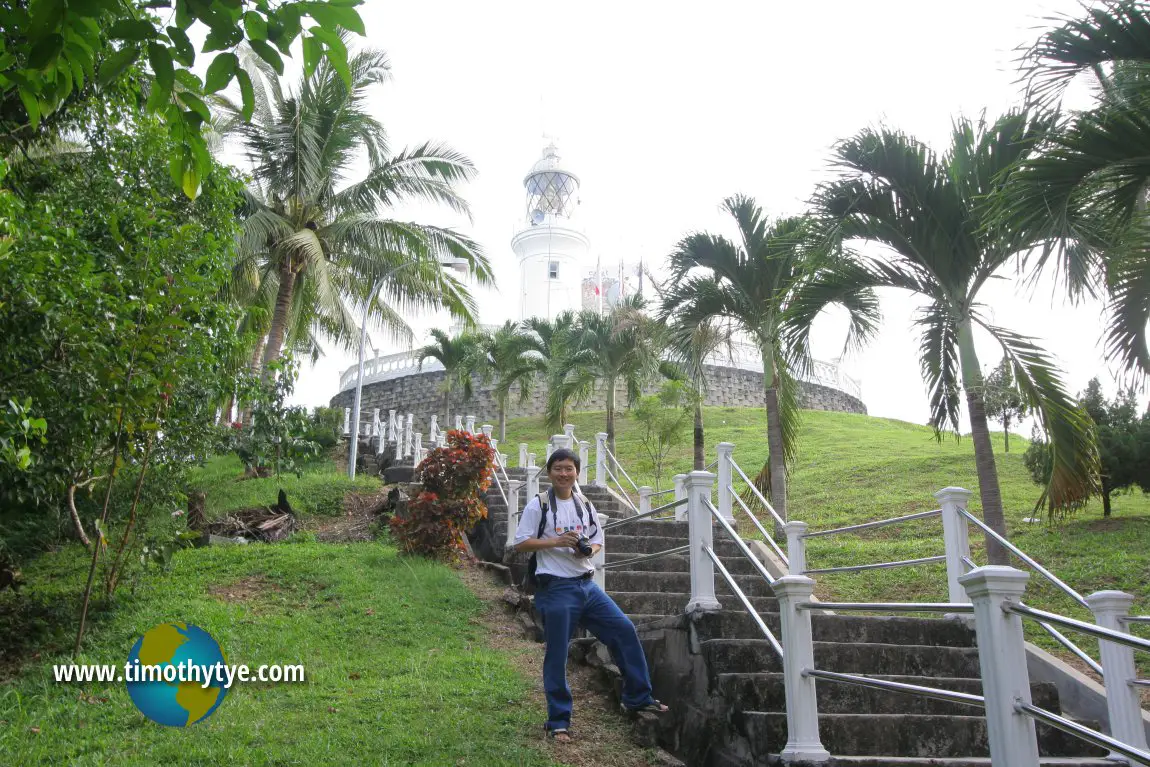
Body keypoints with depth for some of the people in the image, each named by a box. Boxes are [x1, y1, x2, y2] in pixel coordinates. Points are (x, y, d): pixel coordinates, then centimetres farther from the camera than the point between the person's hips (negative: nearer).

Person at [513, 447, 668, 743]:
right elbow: (520, 543, -8)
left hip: (586, 585, 6)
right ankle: (558, 721, 15)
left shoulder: (585, 505, 10)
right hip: (556, 588, -6)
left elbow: (598, 540, 18)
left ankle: (637, 697, 18)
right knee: (557, 655, 1)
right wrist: (556, 541, -19)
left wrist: (590, 549, -6)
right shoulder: (539, 505, -6)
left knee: (625, 630, 3)